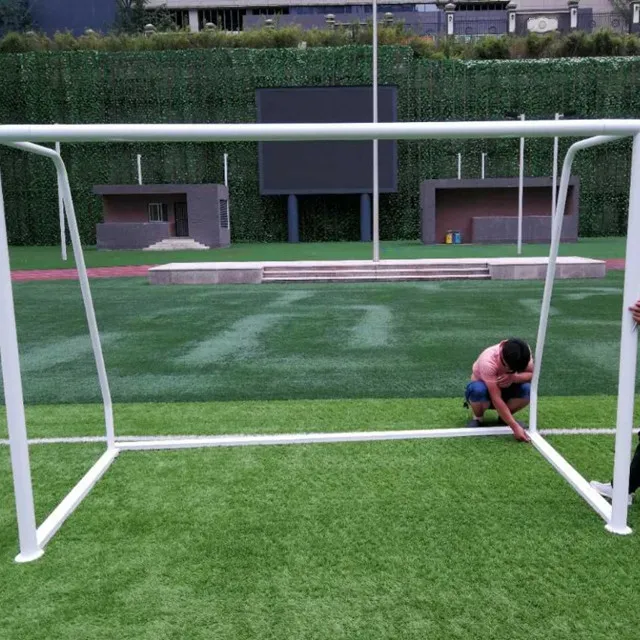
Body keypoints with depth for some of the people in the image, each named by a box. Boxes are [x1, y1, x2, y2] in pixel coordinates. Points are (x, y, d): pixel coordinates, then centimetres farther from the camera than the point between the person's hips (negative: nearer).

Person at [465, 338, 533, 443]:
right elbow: (496, 398, -39)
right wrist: (515, 427, -43)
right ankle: (478, 418, -7)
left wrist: (513, 377, -40)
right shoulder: (488, 361, -37)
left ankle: (504, 418, 0)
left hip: (504, 389, 4)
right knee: (478, 390, -41)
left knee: (528, 389, -28)